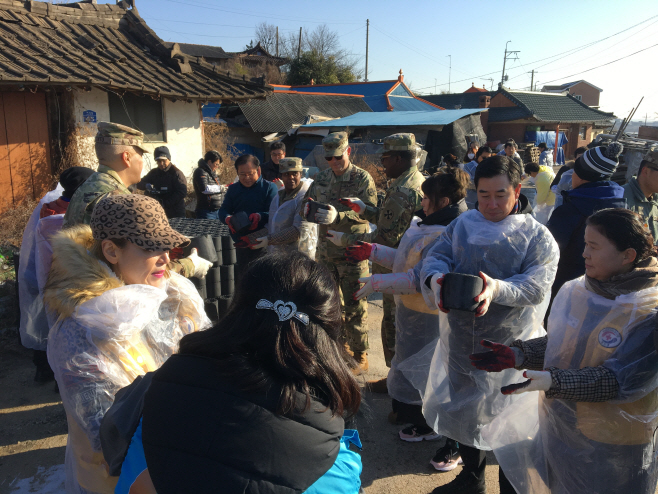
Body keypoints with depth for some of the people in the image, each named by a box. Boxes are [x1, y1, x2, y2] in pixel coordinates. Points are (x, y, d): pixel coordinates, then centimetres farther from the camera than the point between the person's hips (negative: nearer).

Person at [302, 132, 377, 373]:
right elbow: (306, 204, 11)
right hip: (325, 251, 5)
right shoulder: (322, 178, 8)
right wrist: (309, 208, -14)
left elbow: (368, 212, -19)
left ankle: (360, 355, 17)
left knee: (355, 306, 2)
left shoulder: (363, 178, -7)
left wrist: (338, 215, -34)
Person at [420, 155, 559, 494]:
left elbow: (537, 286, -18)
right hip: (461, 342, 4)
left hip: (510, 346, -4)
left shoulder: (537, 236, -6)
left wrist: (497, 289, -37)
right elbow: (435, 256, -4)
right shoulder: (462, 225, 6)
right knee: (465, 408, 20)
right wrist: (435, 278, -27)